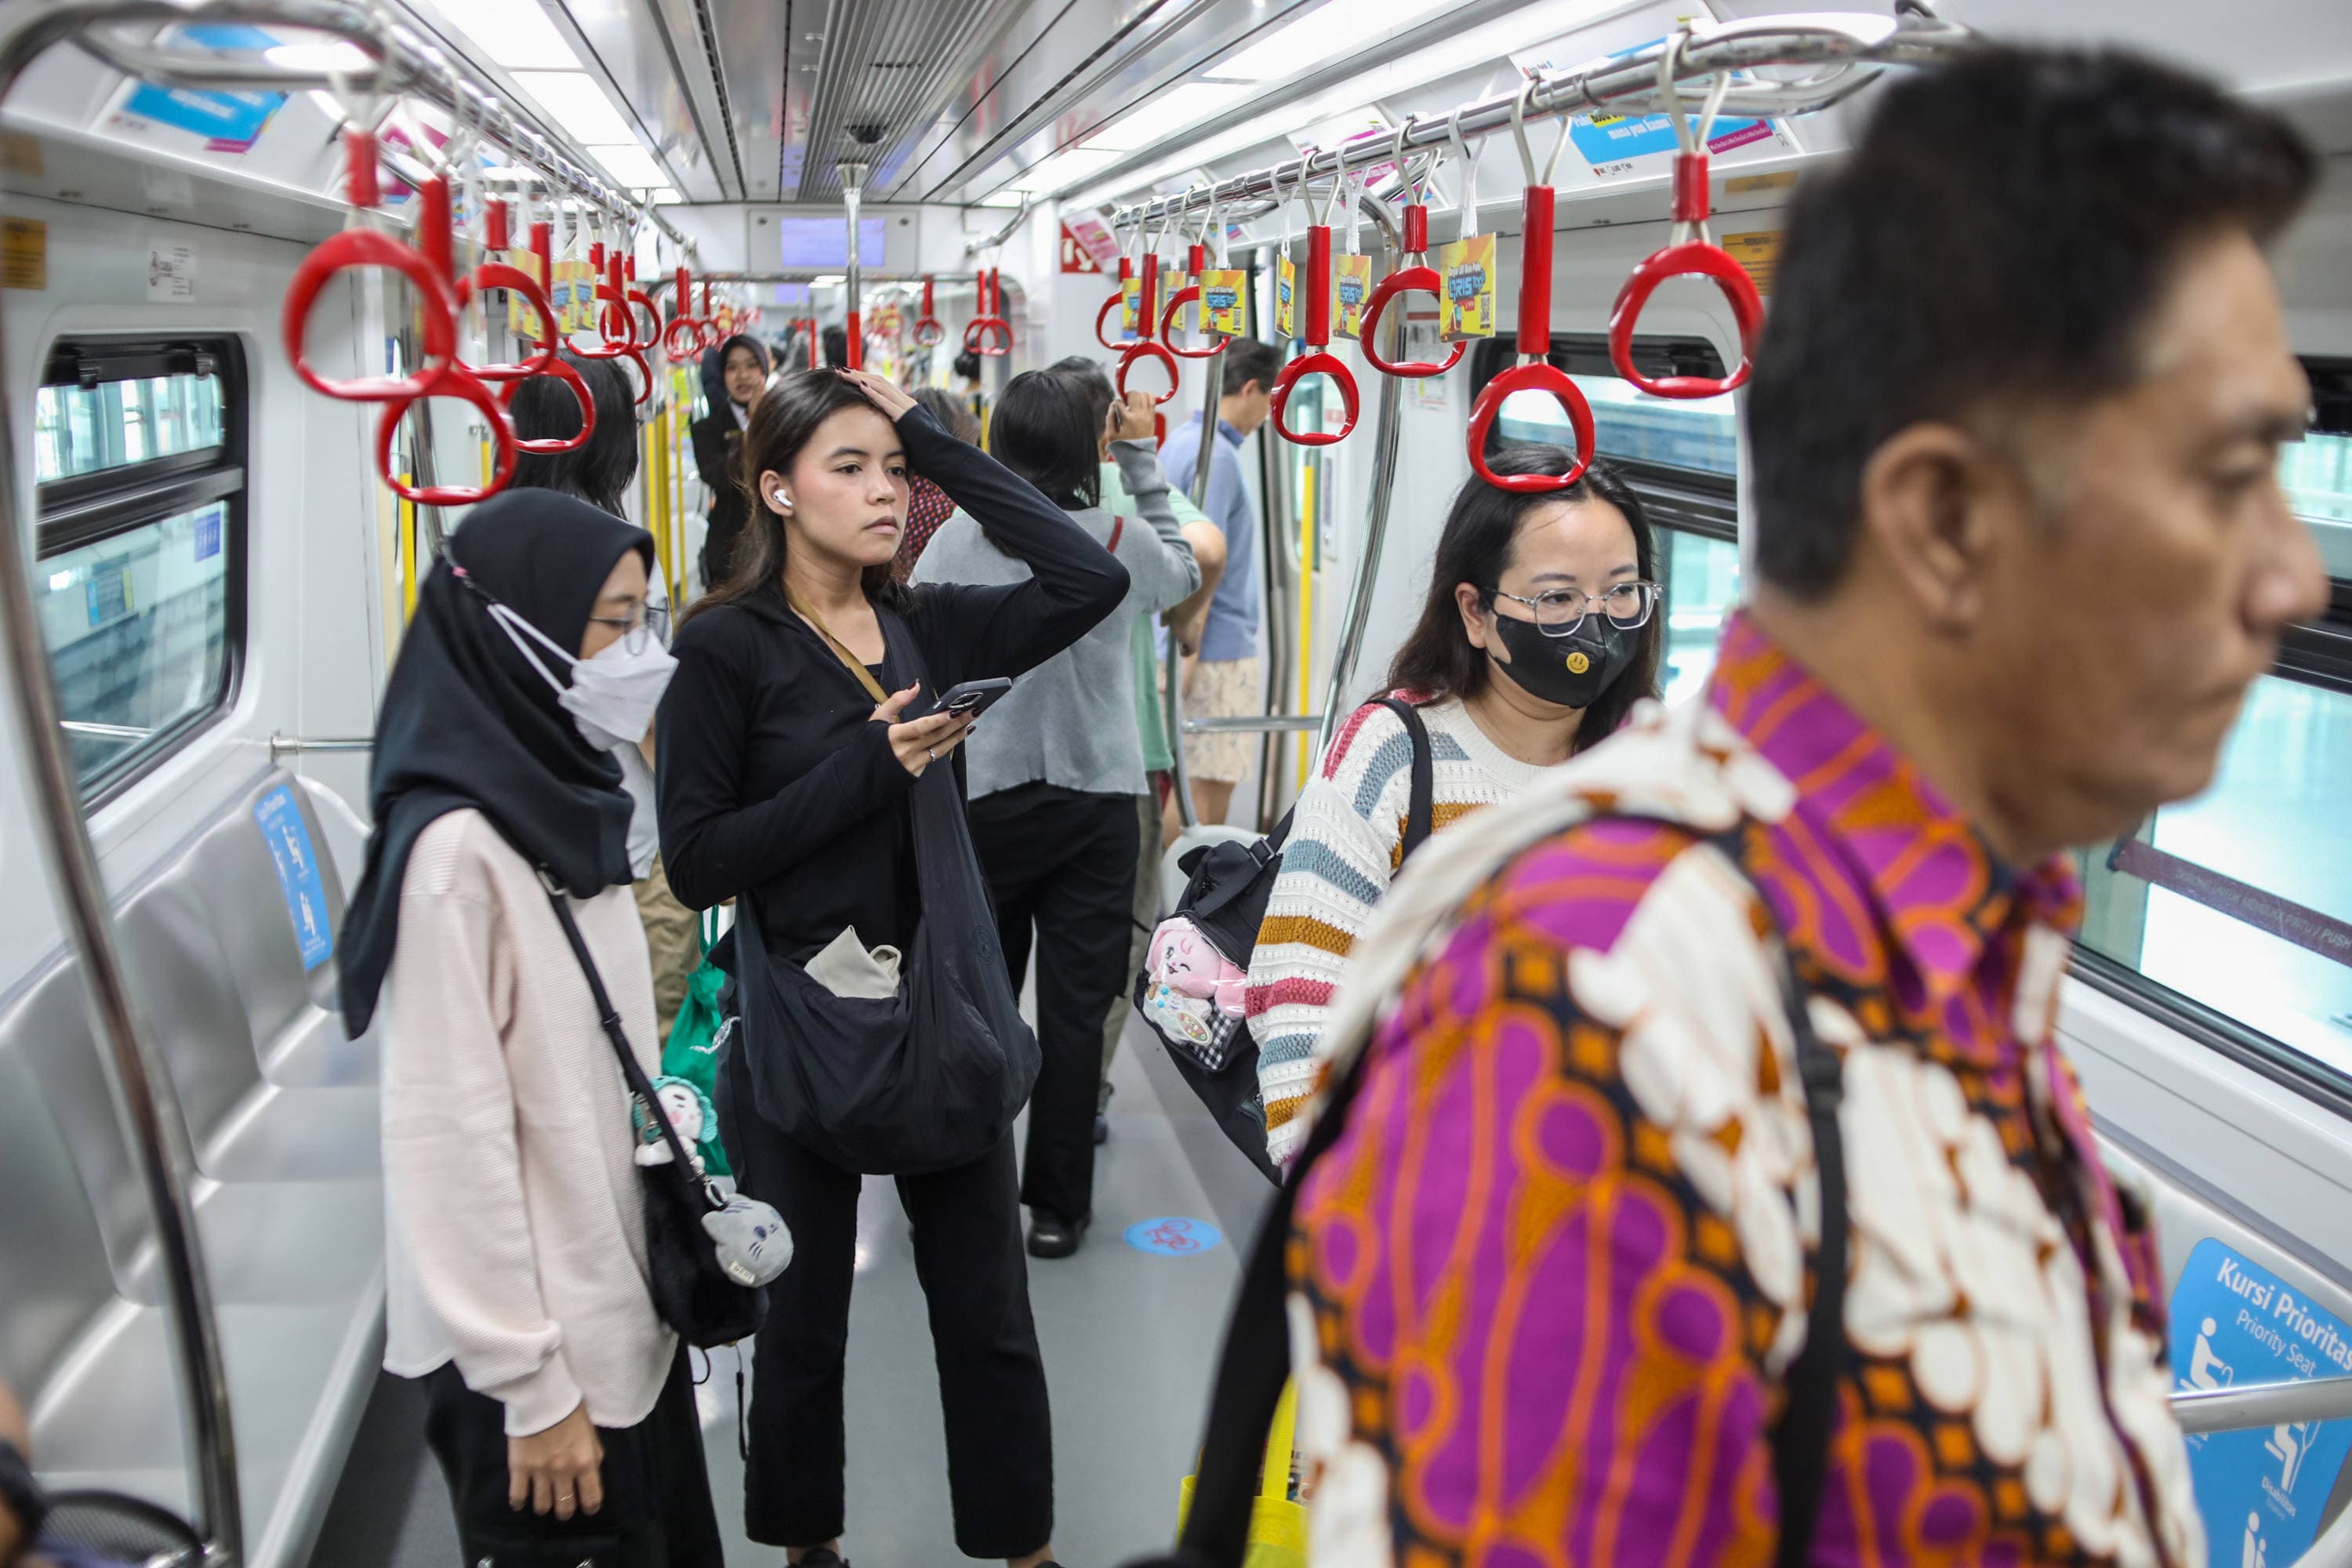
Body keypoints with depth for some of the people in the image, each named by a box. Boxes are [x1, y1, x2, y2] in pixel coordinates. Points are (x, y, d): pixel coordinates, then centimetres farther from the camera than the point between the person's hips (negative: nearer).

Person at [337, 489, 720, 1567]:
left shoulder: (567, 803, 5)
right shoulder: (455, 847, -22)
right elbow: (454, 1135, -22)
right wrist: (530, 1388, -18)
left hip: (626, 1305, 8)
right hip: (541, 1353, -8)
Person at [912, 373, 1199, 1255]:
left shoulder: (957, 539, -6)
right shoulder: (1121, 542, -5)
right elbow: (1184, 574, 16)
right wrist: (1144, 464, 17)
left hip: (984, 799, 1)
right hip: (1096, 798, -1)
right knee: (1074, 1006, 5)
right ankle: (1057, 1205, 12)